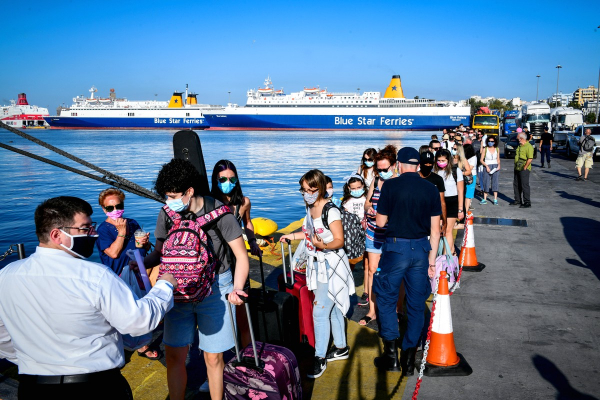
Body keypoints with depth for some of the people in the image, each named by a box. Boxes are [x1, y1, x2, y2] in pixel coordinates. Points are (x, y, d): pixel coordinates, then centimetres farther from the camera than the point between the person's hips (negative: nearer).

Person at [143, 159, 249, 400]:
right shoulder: (167, 213, -4)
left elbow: (241, 255, -10)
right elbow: (160, 251, 6)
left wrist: (236, 289, -24)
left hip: (214, 289, -3)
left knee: (213, 357, 6)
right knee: (174, 354, 6)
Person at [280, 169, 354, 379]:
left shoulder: (330, 210, -20)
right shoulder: (309, 207, 5)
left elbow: (339, 240, -21)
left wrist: (323, 245, -38)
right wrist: (292, 236, 21)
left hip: (332, 265, -8)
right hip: (318, 264, 8)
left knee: (320, 311, -7)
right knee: (332, 308, 18)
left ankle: (320, 358, 5)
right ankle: (341, 348, 33)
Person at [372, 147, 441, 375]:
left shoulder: (390, 186, -7)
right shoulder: (431, 189, 2)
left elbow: (380, 222, -4)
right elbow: (435, 230, 3)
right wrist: (432, 261, 9)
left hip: (396, 248, -3)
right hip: (421, 249, 3)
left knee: (386, 300, 12)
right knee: (416, 304, 12)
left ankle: (391, 355, 11)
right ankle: (409, 359, 18)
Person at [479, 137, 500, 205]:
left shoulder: (497, 149, 6)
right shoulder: (485, 149, -2)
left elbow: (498, 159, 14)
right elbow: (481, 160, -3)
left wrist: (498, 165, -4)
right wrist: (486, 166, -15)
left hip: (495, 167, 2)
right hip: (487, 167, -2)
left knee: (495, 182, -2)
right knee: (486, 182, -1)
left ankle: (495, 199, -1)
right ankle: (485, 199, 8)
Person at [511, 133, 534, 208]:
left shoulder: (528, 146, -15)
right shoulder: (519, 146, 14)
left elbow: (530, 159, -21)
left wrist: (524, 168, -20)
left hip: (524, 169, -9)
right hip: (517, 169, 9)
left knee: (524, 185, -6)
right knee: (516, 185, 15)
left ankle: (527, 202, 0)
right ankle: (517, 200, 27)